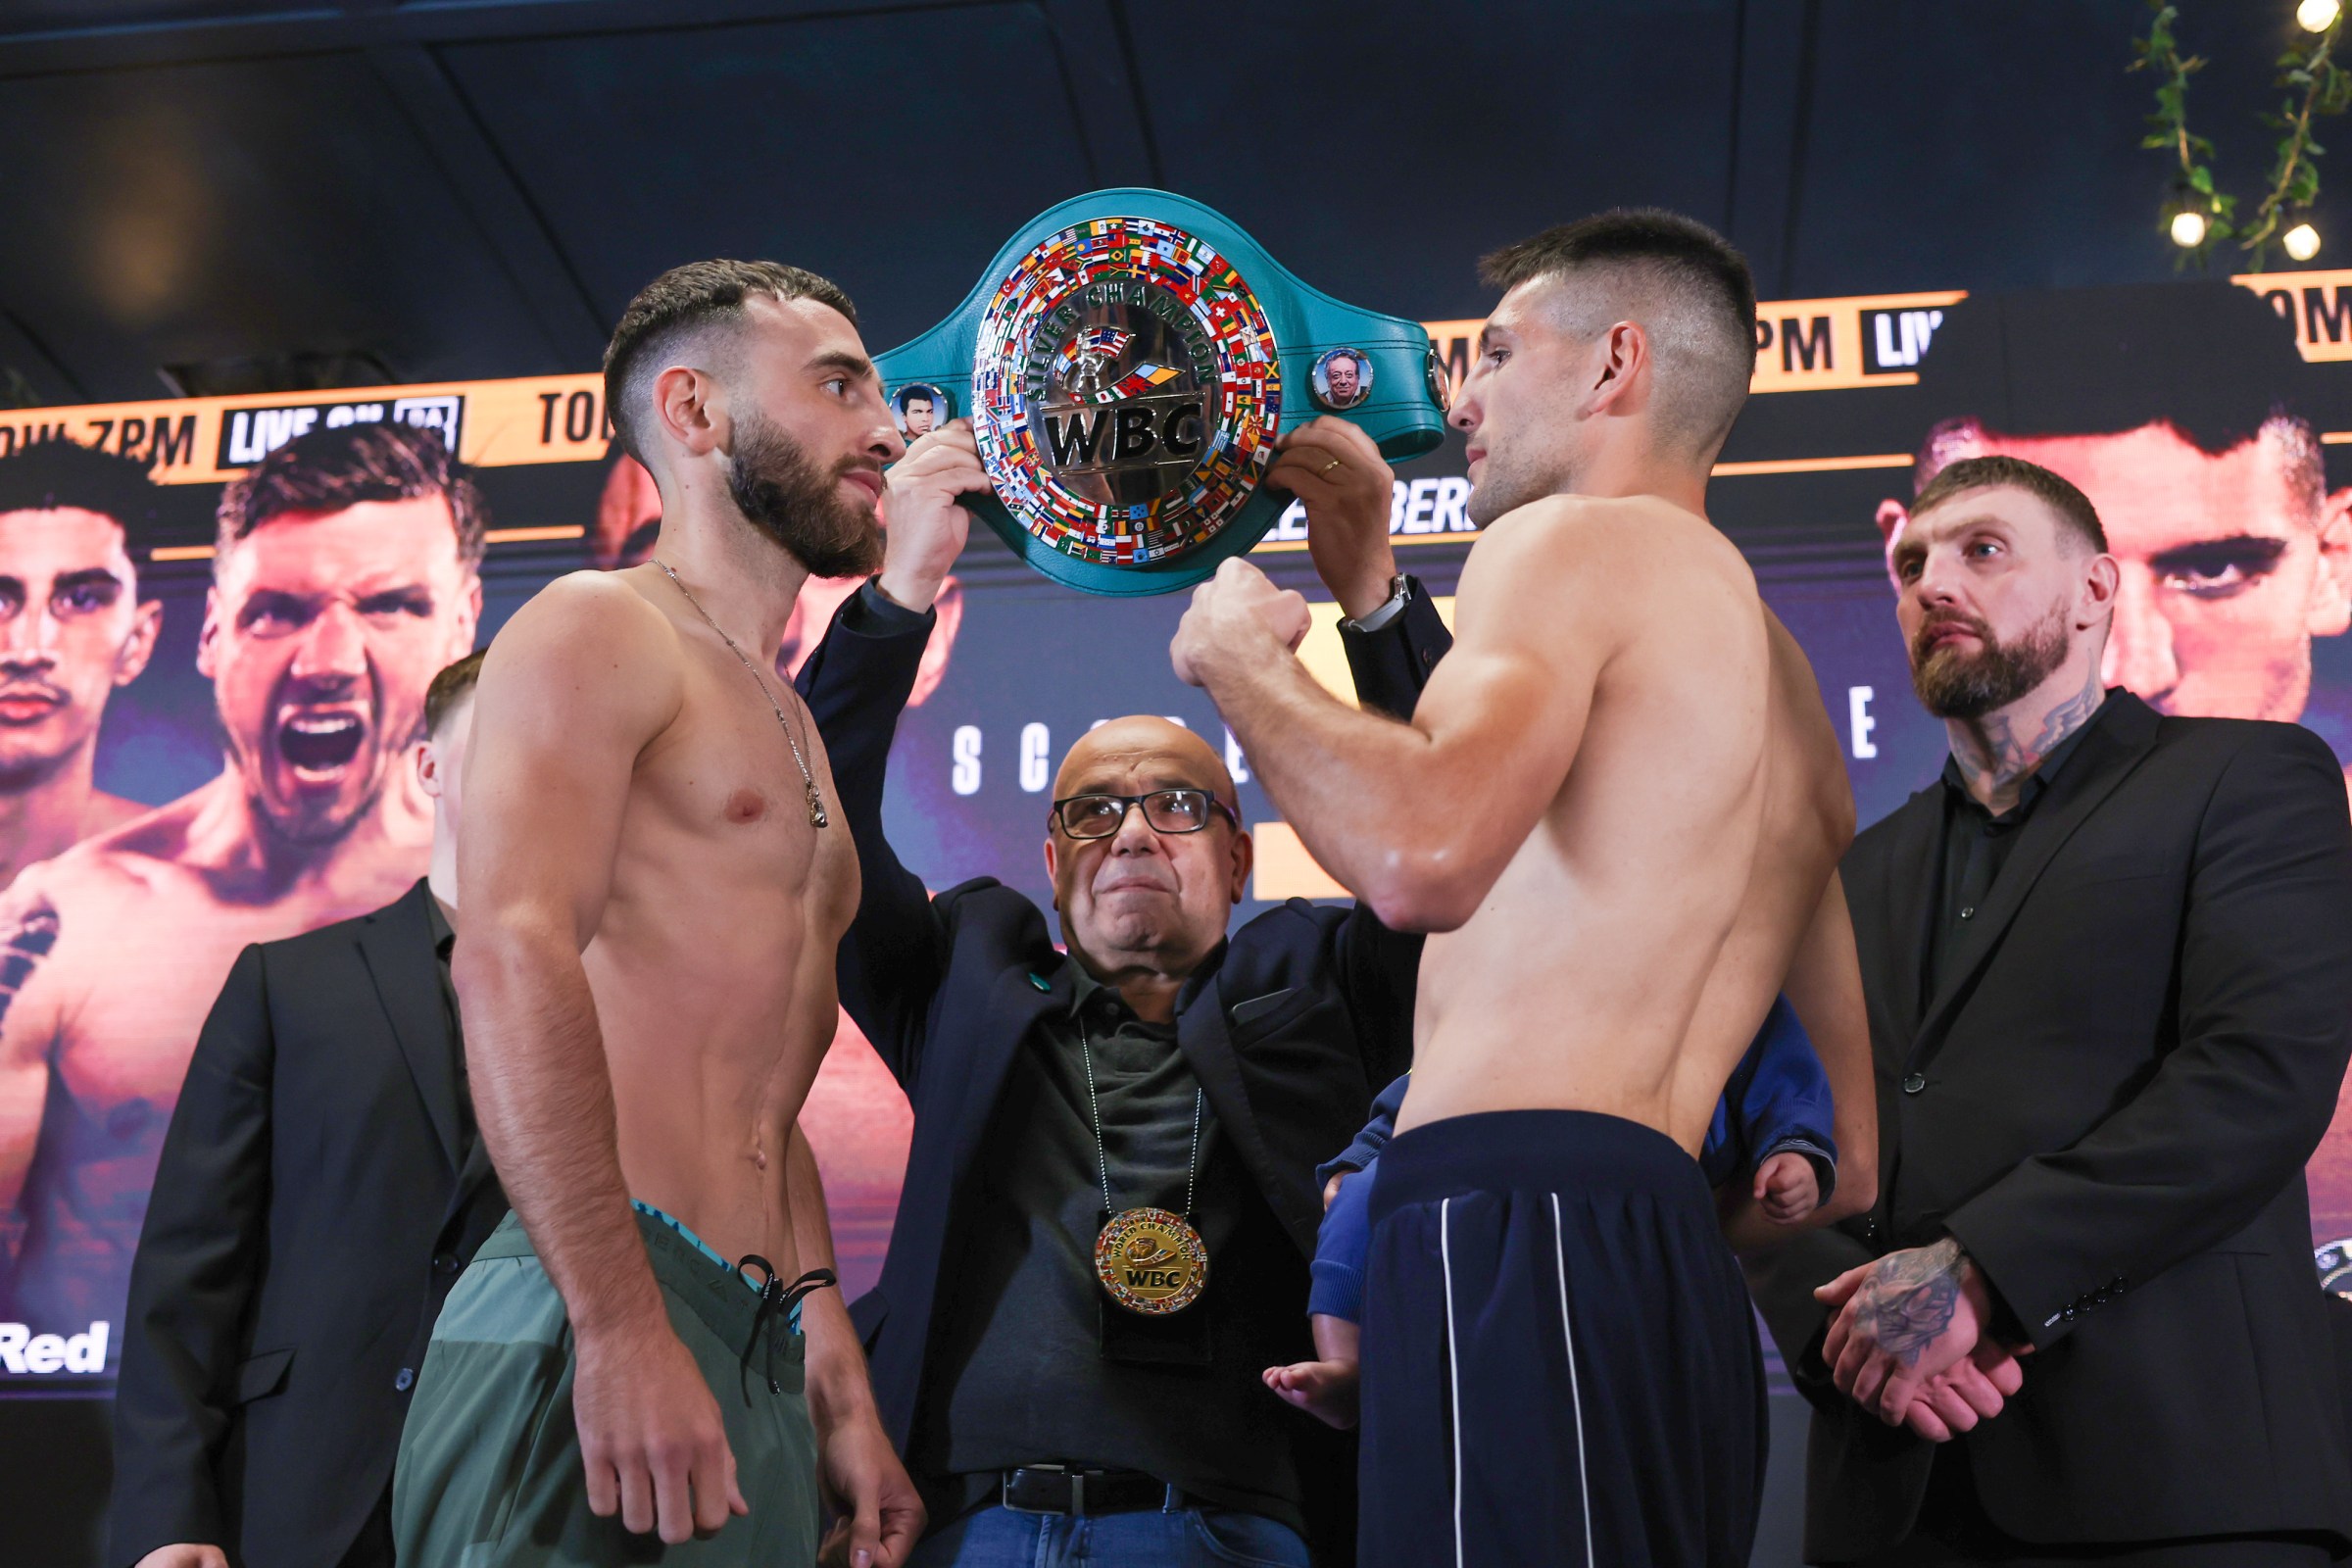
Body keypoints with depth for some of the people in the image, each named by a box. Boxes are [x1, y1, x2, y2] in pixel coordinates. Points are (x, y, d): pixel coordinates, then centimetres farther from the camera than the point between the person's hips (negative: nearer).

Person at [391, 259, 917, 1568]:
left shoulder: (789, 735, 25)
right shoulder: (600, 629, -1)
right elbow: (514, 954, -18)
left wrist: (839, 1388, 18)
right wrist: (622, 1326, -25)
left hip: (761, 1360, 8)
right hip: (596, 1335, -8)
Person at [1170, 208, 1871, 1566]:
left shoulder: (1577, 540, -1)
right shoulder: (1786, 689, 27)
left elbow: (1424, 857, -20)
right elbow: (1861, 1082, 26)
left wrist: (1246, 661, -5)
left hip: (1513, 1234, -10)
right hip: (1680, 1272, 10)